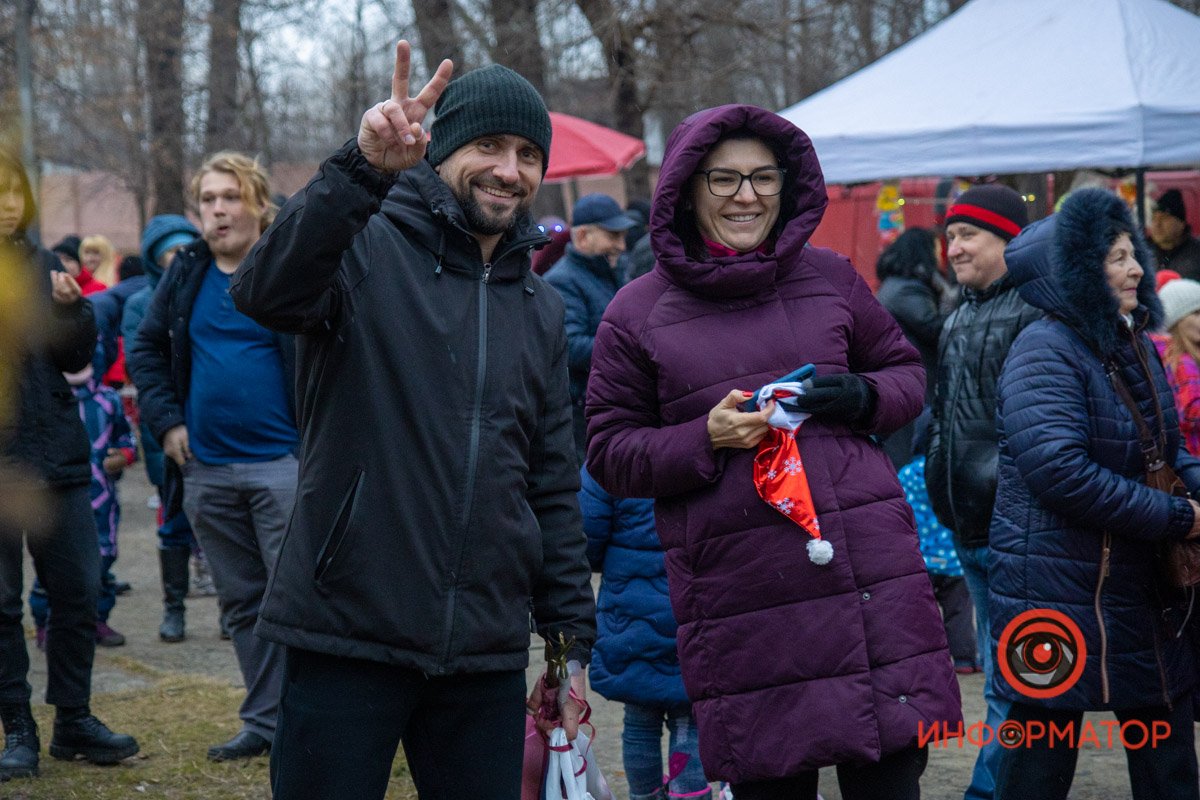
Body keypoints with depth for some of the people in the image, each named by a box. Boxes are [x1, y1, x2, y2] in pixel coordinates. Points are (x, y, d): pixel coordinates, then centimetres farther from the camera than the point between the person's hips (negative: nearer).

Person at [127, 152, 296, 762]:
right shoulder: (187, 274, 9)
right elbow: (145, 351, 19)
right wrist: (167, 421, 7)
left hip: (282, 460, -5)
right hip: (207, 467, 6)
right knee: (240, 602, 12)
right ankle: (263, 721, 21)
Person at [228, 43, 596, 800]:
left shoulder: (541, 308, 15)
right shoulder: (368, 252, -5)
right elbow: (267, 292, -28)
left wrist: (572, 636, 15)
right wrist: (361, 169, -41)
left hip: (486, 653, 5)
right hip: (347, 637, -5)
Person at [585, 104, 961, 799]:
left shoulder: (830, 278, 11)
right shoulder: (637, 314, 5)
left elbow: (907, 372, 20)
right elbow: (610, 450, 5)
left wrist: (863, 397, -3)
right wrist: (705, 439, -12)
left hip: (871, 574, 2)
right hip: (741, 595, -2)